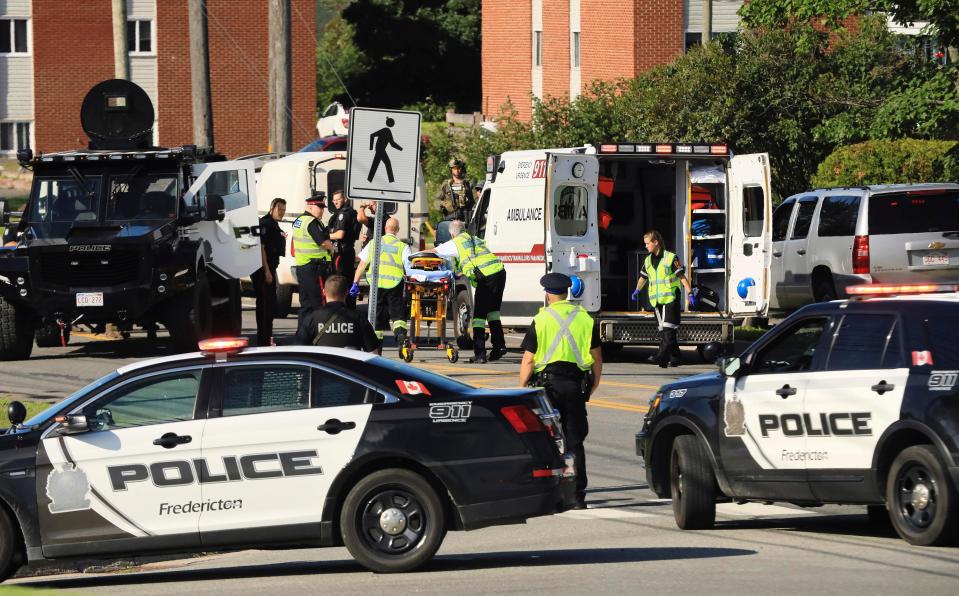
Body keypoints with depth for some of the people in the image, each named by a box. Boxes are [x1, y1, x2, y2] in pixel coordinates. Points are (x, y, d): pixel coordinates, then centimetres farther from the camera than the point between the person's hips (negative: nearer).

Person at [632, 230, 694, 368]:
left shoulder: (671, 258, -5)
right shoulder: (648, 261, 13)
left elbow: (682, 277, -6)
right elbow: (643, 277, 28)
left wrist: (690, 293, -9)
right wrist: (637, 290, 18)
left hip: (670, 298, -7)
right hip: (656, 299, 7)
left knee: (668, 329, -13)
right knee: (663, 330, 7)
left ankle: (662, 356, -23)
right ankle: (674, 358, 13)